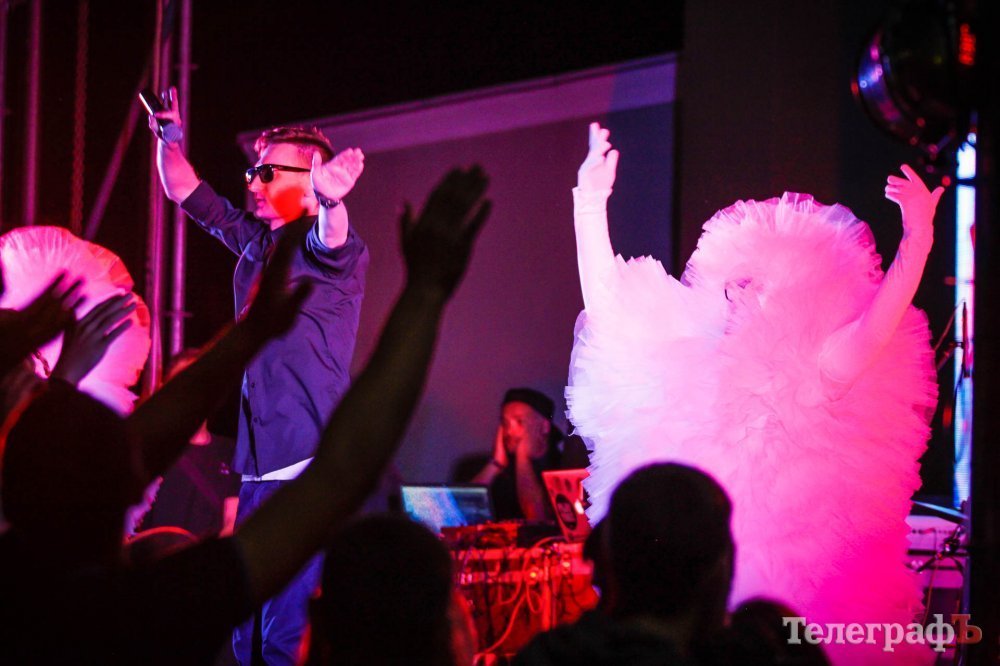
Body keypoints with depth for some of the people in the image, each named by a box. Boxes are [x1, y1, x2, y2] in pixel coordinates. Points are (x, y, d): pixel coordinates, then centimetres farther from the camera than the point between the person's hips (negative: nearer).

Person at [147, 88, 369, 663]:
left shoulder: (329, 248, -7)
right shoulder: (255, 240, 15)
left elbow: (332, 238, -32)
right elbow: (186, 192, 26)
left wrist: (331, 201, -52)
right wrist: (169, 141, 13)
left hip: (314, 468, -8)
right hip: (260, 466, 8)